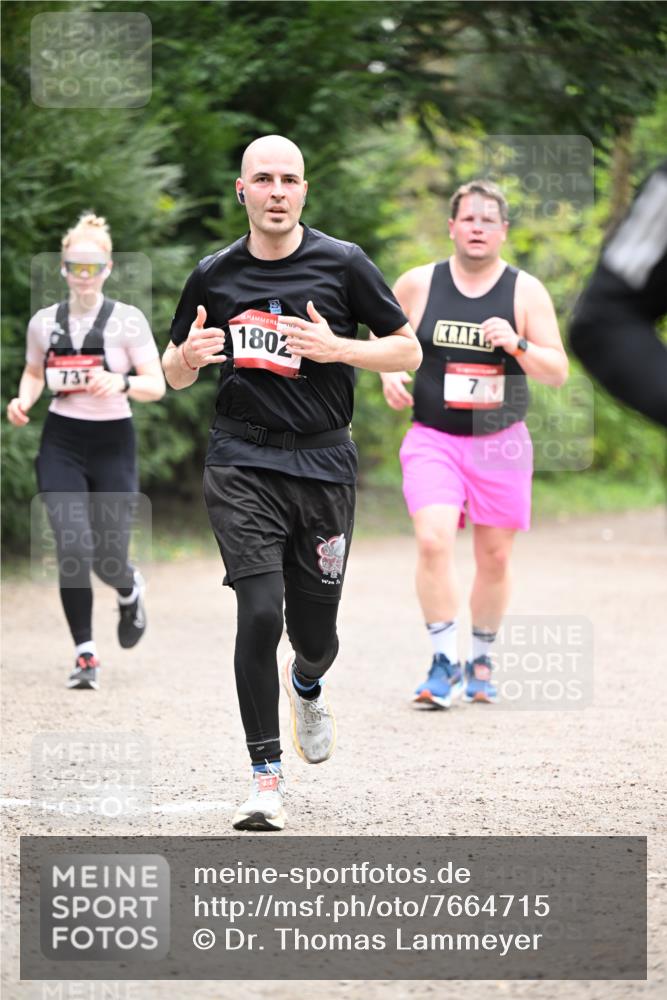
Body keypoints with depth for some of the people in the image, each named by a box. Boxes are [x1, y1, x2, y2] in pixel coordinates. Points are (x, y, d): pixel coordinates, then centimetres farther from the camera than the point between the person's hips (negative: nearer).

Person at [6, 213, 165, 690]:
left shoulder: (128, 320, -5)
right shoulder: (44, 322, 3)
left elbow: (157, 386, -7)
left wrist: (122, 383, -27)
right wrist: (24, 401, -2)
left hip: (113, 442, -1)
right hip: (61, 443, 1)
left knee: (107, 557, 0)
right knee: (74, 548, -14)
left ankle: (130, 589, 39)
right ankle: (85, 653, -1)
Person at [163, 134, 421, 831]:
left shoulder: (342, 264, 1)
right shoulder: (213, 276, 5)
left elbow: (408, 350, 5)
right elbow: (174, 375, 16)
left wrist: (336, 347, -13)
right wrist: (189, 355, -8)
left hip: (323, 461, 0)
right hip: (242, 464, 0)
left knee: (315, 633, 6)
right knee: (260, 613, -16)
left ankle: (306, 687, 45)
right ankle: (266, 776, -8)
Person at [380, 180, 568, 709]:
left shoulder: (526, 292, -2)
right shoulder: (417, 284, 0)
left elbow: (558, 373, -5)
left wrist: (518, 346, -22)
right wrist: (388, 370, -2)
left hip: (501, 443, 1)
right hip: (433, 439, -1)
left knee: (495, 557, 8)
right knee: (433, 540, -20)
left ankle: (482, 659, 28)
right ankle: (446, 663, -13)